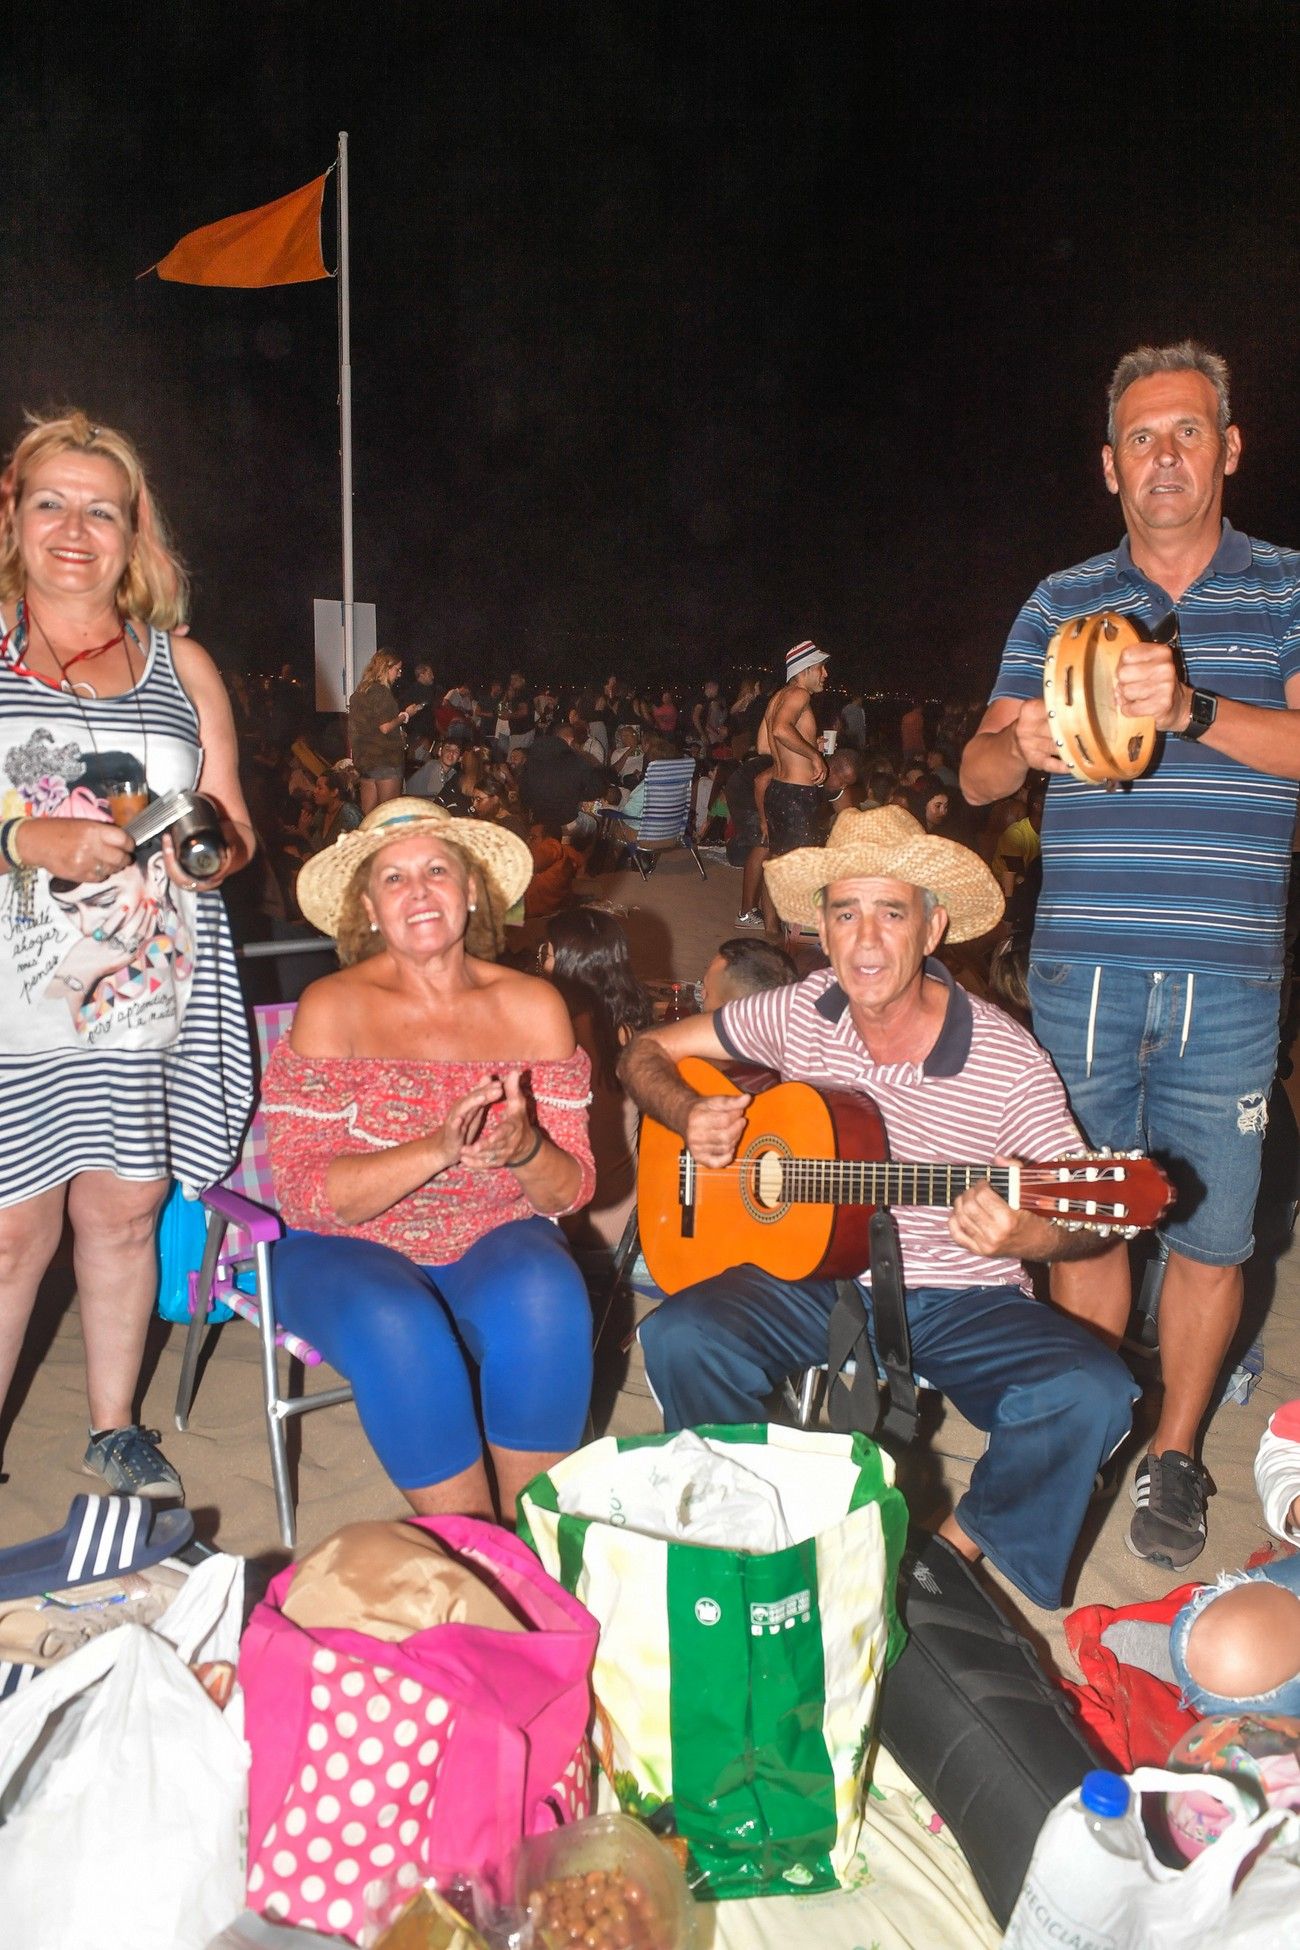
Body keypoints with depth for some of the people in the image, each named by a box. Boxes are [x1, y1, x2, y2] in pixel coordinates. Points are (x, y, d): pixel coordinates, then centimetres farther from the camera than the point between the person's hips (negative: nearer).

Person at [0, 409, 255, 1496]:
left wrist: (215, 848, -9)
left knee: (123, 1210, 10)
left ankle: (116, 1428, 28)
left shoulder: (182, 666, 13)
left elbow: (233, 827, 13)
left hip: (154, 997, 3)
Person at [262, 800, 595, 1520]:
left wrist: (523, 1151, -27)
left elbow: (570, 1189, -2)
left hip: (496, 1242, 2)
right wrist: (438, 1149, -31)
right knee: (397, 1326, -33)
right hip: (351, 1252, -1)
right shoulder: (332, 1007, -9)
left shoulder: (532, 1006, -2)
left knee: (544, 1299, -31)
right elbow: (303, 1193, -15)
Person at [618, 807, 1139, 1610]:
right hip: (814, 1274, 2)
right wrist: (689, 1114, -17)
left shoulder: (1009, 1059, -13)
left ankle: (955, 1551, -1)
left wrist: (1028, 1237, -32)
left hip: (962, 1302, -1)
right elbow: (648, 1050, 5)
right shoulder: (800, 1015, -3)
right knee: (680, 1338, -26)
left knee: (1093, 1393, -27)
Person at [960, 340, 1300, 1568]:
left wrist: (1191, 708, -25)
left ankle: (1174, 1454, 24)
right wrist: (1024, 744, -17)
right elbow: (975, 776, 6)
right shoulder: (1060, 603, 11)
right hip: (1081, 968, 1)